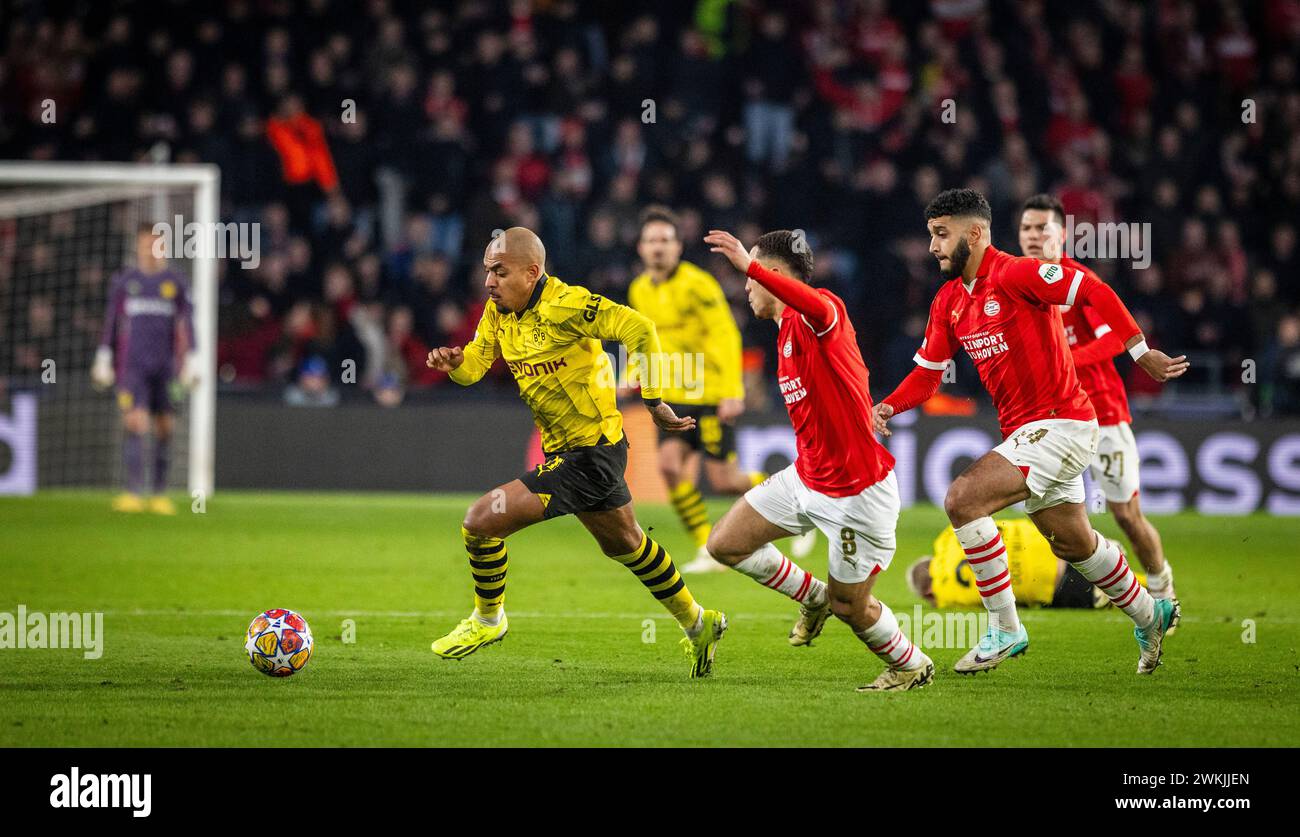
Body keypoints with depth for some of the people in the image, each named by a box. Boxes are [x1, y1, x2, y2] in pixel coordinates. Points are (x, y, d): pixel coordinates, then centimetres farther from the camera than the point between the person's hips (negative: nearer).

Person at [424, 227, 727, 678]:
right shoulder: (498, 310, 3)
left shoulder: (564, 305, -23)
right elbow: (475, 364, 2)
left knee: (481, 521, -14)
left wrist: (654, 403, -24)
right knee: (624, 543, 27)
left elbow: (637, 328, -28)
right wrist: (455, 362, -22)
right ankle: (698, 625, 44)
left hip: (590, 457, -10)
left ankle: (489, 618, 9)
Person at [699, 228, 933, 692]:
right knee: (726, 545, 4)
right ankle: (813, 596, 26)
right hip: (805, 478, 9)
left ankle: (912, 666, 29)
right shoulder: (786, 327, 11)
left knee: (850, 606, 1)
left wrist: (750, 265, -56)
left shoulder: (823, 312, -20)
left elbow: (819, 309, -48)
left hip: (858, 492, -9)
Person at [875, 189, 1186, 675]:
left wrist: (1142, 353, -19)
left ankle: (1005, 629, -12)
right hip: (1022, 431, 9)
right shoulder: (948, 301, 10)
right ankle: (1149, 614, 43)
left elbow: (1095, 292, -16)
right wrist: (888, 408, -5)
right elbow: (928, 371, 14)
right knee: (1073, 544, 21)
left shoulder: (1014, 274, -16)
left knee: (963, 500, -21)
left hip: (1060, 424, -9)